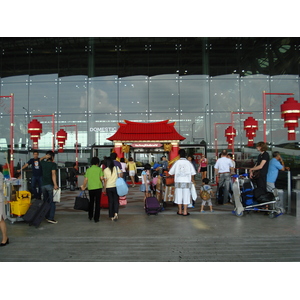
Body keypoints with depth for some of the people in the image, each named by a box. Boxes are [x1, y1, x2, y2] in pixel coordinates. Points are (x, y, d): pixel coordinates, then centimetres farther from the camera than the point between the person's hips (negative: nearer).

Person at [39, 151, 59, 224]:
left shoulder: (43, 163, 8)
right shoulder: (53, 164, -8)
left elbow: (40, 159, 32)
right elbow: (53, 174, -19)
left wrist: (45, 157, 13)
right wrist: (55, 184, -24)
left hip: (43, 185, 6)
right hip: (50, 185, -6)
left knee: (45, 201, 16)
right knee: (52, 202, -3)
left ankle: (46, 216, 22)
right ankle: (51, 218, -8)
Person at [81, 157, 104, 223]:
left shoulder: (88, 170, 3)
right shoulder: (99, 169, -4)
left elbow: (86, 179, 1)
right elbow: (101, 178, -12)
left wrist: (83, 186, 13)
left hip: (90, 188, 3)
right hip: (98, 187, -3)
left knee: (91, 202, 21)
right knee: (97, 203, 4)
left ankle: (90, 216, 30)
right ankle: (96, 218, 6)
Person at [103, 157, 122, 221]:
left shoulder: (105, 170, -6)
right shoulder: (116, 168, -4)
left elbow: (105, 180, -4)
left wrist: (104, 188, 5)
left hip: (108, 187, 0)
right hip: (116, 187, 0)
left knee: (110, 201, 10)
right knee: (116, 200, 9)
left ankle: (111, 216, 15)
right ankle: (116, 213, -13)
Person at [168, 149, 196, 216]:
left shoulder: (177, 162, -1)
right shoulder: (188, 162, 0)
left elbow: (171, 172, 5)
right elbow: (193, 173, 2)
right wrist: (192, 179, 19)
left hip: (178, 182, 0)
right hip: (187, 182, 0)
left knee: (179, 196, 8)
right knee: (186, 196, 3)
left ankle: (180, 211, 15)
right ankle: (185, 212, 4)